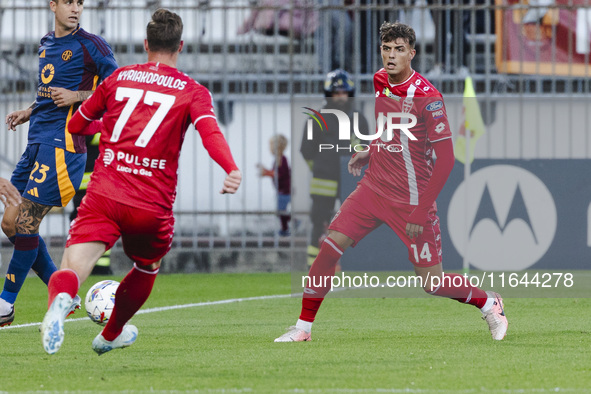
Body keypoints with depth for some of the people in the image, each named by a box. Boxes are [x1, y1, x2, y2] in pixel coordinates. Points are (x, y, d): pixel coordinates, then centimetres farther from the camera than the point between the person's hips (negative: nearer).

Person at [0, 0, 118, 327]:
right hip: (37, 142, 8)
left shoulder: (91, 45, -5)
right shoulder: (46, 45, 18)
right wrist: (28, 113, 15)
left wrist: (76, 96, -14)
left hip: (63, 143, -8)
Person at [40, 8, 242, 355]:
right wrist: (232, 169, -30)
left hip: (104, 196, 0)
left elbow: (76, 124, 25)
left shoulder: (119, 78, 14)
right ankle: (111, 335, 47)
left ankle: (61, 297, -49)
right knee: (146, 269, 30)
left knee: (74, 268, -13)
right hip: (153, 206, 0)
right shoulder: (193, 92, 6)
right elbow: (210, 131, -15)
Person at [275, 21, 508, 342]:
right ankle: (304, 326, 5)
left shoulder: (426, 97, -19)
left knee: (431, 282, -4)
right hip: (375, 186, 6)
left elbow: (446, 159, -19)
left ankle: (489, 304, 23)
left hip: (411, 200, -6)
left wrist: (421, 211, -21)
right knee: (329, 246, -6)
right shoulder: (380, 80, 2)